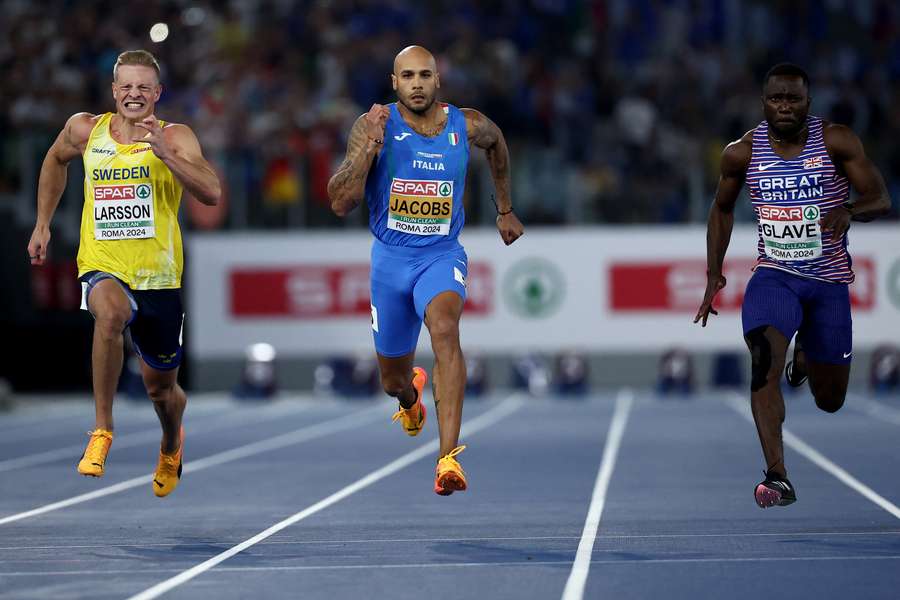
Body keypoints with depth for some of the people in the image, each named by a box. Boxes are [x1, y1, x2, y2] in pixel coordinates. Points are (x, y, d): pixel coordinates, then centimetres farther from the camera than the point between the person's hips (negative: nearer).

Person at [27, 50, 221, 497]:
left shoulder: (175, 137, -6)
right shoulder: (85, 130, 2)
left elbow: (211, 194, -21)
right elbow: (55, 162, 24)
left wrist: (164, 153, -31)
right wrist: (42, 224, 22)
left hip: (158, 276, 0)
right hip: (102, 269, 0)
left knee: (161, 387, 14)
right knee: (111, 312, -38)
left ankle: (172, 446, 51)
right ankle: (102, 431, -27)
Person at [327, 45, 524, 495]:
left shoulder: (467, 126, -5)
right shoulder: (374, 125, -11)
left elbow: (496, 144, 21)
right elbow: (340, 204, -17)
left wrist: (505, 210, 26)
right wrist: (369, 146, -28)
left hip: (441, 255, -1)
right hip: (390, 259, 1)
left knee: (445, 329, -34)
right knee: (393, 381, 14)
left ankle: (448, 458, -40)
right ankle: (411, 396, 57)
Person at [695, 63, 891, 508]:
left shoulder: (836, 141, -7)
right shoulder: (742, 152, -2)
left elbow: (880, 199, -6)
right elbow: (722, 209, 14)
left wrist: (848, 211, -29)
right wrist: (713, 274, 9)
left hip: (829, 280, 0)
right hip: (773, 275, 0)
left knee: (830, 401, 8)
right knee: (763, 363, -28)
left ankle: (807, 354, 45)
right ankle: (777, 477, -30)